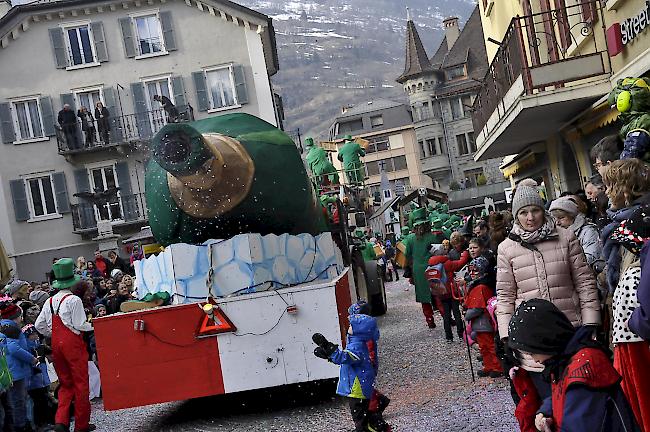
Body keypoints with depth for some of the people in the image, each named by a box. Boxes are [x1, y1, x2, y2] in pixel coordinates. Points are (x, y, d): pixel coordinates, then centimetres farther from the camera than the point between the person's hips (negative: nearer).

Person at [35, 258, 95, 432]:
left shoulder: (50, 301, 6)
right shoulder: (74, 300, -12)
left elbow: (39, 325, 8)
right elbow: (80, 325, -14)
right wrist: (94, 325, 3)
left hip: (56, 344, 6)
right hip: (73, 343, -6)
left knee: (65, 384, 15)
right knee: (80, 383, 5)